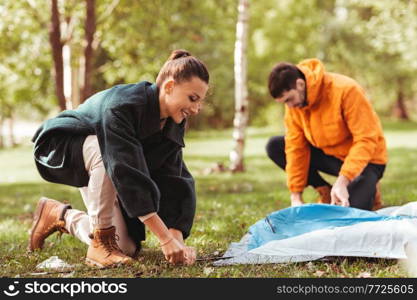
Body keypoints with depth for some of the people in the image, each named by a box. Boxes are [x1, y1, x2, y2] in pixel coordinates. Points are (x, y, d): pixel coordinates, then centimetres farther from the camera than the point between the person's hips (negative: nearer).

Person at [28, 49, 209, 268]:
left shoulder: (174, 124, -13)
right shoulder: (122, 105, -37)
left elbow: (173, 182, -17)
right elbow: (129, 175, -44)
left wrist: (176, 238, -31)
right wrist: (165, 239, -47)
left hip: (100, 173, 7)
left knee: (127, 248, -4)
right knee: (106, 152, -40)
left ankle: (59, 215, 20)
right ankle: (101, 241, -23)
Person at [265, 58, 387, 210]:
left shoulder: (345, 90, -28)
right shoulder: (293, 102, -11)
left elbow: (366, 140, -29)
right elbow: (296, 146, -9)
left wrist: (342, 181, -36)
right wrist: (296, 196, -14)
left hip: (364, 159, -6)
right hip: (328, 154, 6)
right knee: (275, 147, -9)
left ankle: (368, 190, 8)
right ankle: (325, 192, -2)